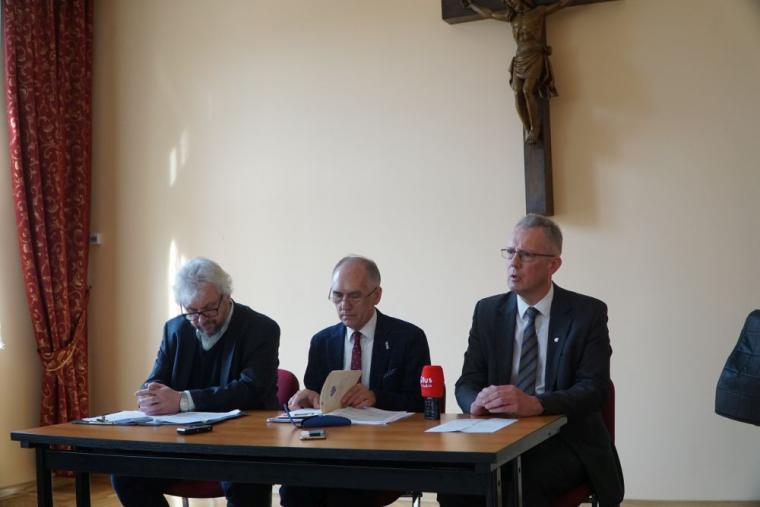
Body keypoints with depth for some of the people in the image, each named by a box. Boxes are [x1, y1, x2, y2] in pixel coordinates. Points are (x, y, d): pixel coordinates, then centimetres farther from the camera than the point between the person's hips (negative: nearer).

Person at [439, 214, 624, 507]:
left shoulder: (588, 313, -2)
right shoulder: (487, 311, 8)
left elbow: (593, 389, -12)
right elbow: (467, 383, 5)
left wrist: (535, 404, -30)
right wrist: (477, 402, -21)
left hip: (567, 442, -2)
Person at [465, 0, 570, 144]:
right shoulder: (511, 16, 19)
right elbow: (488, 13, 29)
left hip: (536, 58, -4)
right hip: (519, 60, 4)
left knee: (527, 90, -25)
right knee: (517, 93, -16)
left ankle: (535, 128, -16)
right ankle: (528, 131, -12)